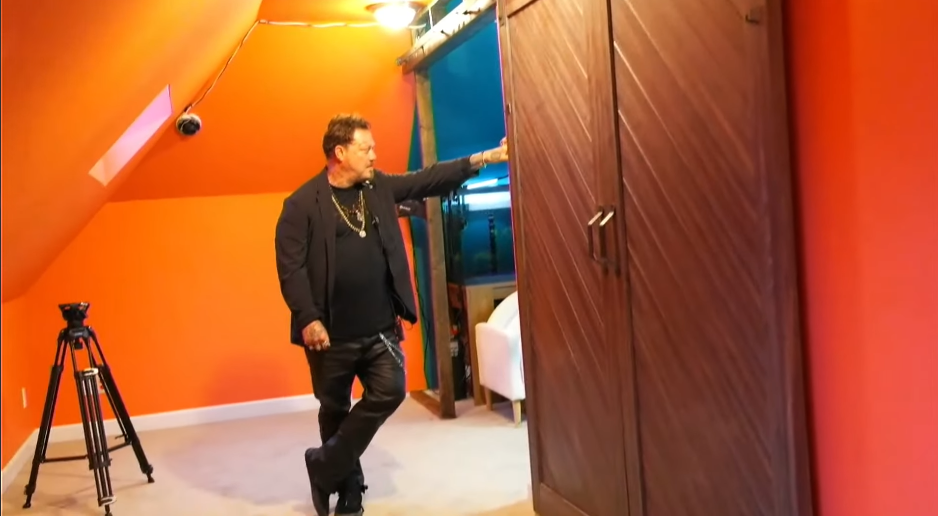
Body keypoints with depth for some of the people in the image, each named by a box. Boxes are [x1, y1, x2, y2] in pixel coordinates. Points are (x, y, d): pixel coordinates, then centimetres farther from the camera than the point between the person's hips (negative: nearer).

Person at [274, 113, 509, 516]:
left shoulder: (380, 187, 8)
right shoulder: (302, 204, -8)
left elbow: (427, 180, 5)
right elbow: (290, 267, -12)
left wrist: (481, 159, -3)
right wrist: (308, 319, -19)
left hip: (380, 326, 4)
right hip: (332, 332, -4)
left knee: (390, 392, -6)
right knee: (335, 409, 9)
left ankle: (325, 466, 11)